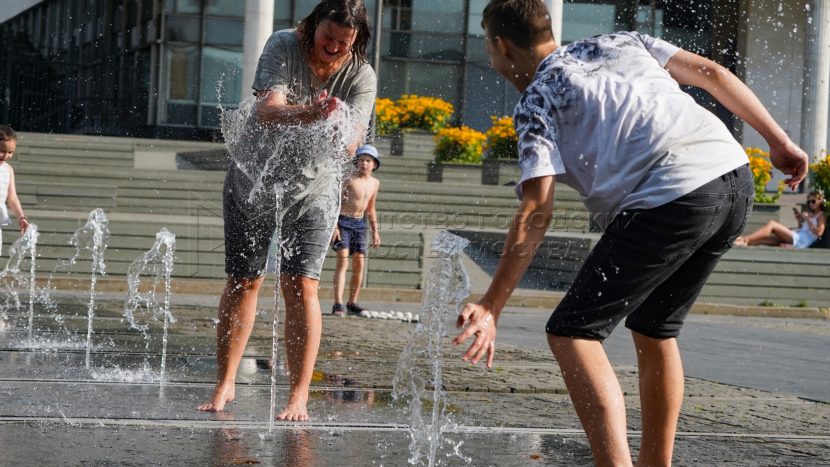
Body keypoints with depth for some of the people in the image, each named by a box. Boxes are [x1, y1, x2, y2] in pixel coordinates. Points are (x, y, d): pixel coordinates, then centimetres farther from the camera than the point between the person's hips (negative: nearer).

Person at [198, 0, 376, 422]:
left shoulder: (360, 77, -13)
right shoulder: (283, 46, -15)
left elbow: (349, 147, -24)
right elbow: (267, 111, -30)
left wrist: (336, 127, -47)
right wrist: (308, 115, -50)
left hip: (314, 189, 0)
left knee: (301, 287, -12)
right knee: (242, 282, 5)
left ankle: (298, 398, -8)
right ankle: (224, 385, 19)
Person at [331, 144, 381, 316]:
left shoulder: (375, 183, 10)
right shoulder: (348, 179, -9)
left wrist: (375, 231, 18)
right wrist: (334, 227, -18)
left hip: (359, 224, 6)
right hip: (343, 221, -6)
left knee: (359, 264, 3)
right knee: (343, 261, -15)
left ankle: (352, 303, 12)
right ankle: (338, 304, -21)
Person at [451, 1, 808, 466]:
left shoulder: (536, 101, 7)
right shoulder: (618, 42, 26)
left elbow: (536, 213, -4)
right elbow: (711, 72, 19)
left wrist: (491, 306, -4)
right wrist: (779, 140, 23)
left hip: (671, 199, -7)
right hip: (736, 181, 8)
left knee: (572, 332, -1)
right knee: (654, 329, 24)